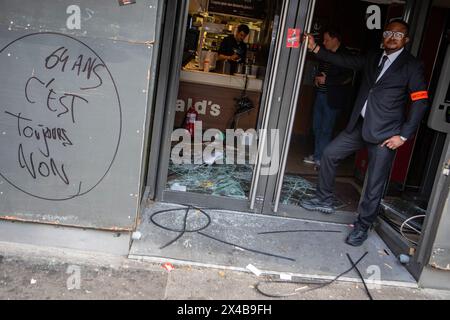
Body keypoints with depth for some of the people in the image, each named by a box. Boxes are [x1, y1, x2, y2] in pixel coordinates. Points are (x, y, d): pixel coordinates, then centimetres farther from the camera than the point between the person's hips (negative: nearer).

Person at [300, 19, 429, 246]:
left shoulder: (412, 66, -5)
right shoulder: (373, 59, 12)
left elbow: (420, 102, -7)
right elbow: (345, 61, 10)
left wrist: (403, 135, -11)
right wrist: (315, 49, 1)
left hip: (385, 134, -6)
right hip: (360, 126, 6)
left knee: (375, 184, 0)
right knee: (330, 154, 9)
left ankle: (362, 226, 17)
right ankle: (324, 200, 25)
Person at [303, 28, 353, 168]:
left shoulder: (345, 55, -11)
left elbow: (347, 78, -18)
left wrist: (326, 80, -15)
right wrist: (317, 78, 5)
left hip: (332, 98, -8)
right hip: (320, 95, 8)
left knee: (326, 129, -2)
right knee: (317, 126, 12)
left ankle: (320, 158, 7)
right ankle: (317, 155, 24)